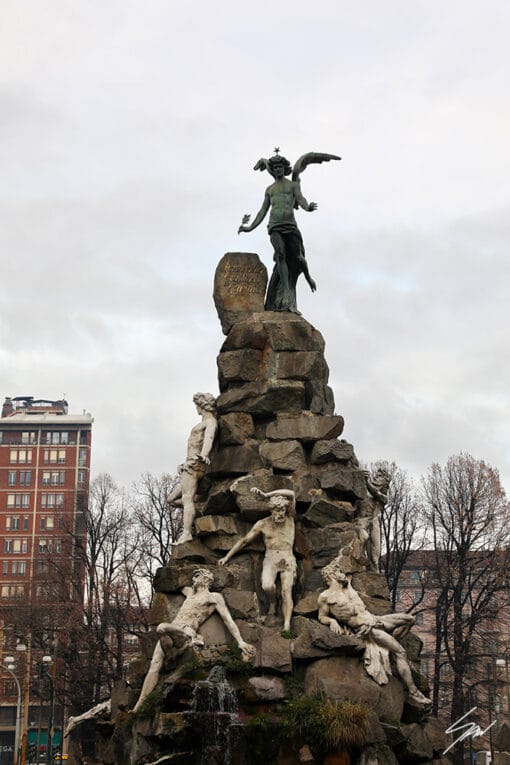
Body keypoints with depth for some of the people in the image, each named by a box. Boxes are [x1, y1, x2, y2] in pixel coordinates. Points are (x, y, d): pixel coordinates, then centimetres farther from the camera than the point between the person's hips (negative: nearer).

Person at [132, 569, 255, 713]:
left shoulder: (214, 597, 13)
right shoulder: (190, 592, 32)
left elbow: (228, 620, 4)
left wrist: (240, 642, -5)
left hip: (186, 634, -7)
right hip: (169, 635, 7)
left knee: (162, 627, -39)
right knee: (154, 667, -14)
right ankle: (138, 708, -20)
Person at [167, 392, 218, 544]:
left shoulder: (211, 422, -7)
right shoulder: (204, 422, 23)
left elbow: (209, 436, -29)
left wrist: (204, 454, -47)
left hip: (195, 464, -10)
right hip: (190, 465, 10)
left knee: (187, 498, -19)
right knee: (171, 499, 8)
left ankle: (187, 533, -26)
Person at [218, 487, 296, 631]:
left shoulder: (290, 518, 5)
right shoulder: (263, 524, 7)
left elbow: (291, 493, -6)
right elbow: (244, 541, 14)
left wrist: (266, 494, -9)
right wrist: (227, 557, 13)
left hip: (287, 560, 0)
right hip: (270, 559, 1)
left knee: (287, 591, -17)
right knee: (267, 586, -27)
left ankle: (287, 625, -28)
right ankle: (272, 604, 5)